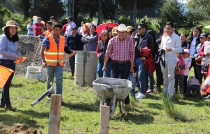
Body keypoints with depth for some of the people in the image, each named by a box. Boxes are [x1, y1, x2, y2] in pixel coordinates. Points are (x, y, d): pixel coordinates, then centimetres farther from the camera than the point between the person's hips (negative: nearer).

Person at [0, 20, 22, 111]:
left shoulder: (14, 39, 12)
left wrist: (19, 55, -2)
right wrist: (14, 55, -20)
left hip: (12, 63, 8)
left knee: (7, 83, 12)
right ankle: (7, 104, 3)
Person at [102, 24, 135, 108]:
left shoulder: (130, 40, -4)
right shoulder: (112, 40, -4)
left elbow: (132, 54, 0)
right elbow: (107, 53, 3)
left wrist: (132, 66, -1)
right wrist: (105, 65, 4)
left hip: (126, 64, 0)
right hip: (115, 64, 0)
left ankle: (126, 102, 14)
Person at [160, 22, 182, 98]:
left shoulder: (176, 37, -6)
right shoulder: (164, 37, 14)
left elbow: (179, 49, -10)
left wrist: (171, 49, -26)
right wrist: (161, 50, 4)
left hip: (171, 59, -6)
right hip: (163, 58, 7)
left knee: (170, 76, -7)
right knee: (165, 77, 13)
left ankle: (170, 94, -5)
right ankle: (165, 92, 23)